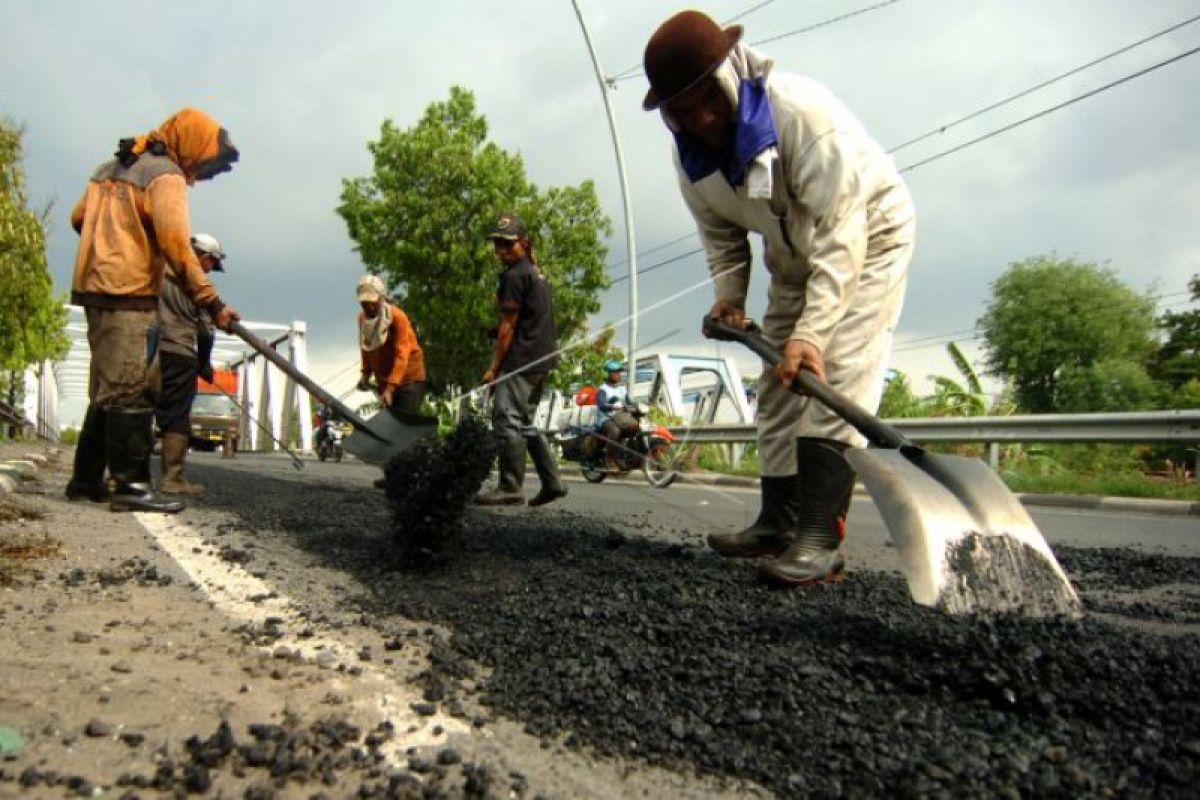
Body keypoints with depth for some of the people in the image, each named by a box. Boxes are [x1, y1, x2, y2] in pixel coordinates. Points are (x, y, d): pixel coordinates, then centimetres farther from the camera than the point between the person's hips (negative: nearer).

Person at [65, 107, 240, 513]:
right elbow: (176, 246, -19)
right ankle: (131, 484, -10)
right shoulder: (166, 175, -9)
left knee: (108, 389, 14)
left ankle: (87, 479, 20)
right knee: (132, 391, -10)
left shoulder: (114, 167, 20)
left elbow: (79, 217, 22)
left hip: (96, 289, 9)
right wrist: (212, 302, -20)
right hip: (130, 294, -9)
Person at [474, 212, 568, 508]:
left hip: (521, 359, -10)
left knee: (506, 420, -9)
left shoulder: (514, 275, -10)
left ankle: (510, 488, -9)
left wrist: (494, 367, -10)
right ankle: (552, 482, 15)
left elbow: (508, 326, -12)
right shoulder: (536, 273, 20)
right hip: (543, 358, 10)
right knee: (524, 422, 16)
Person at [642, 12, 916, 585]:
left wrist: (812, 330, -43)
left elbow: (840, 231, -37)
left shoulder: (803, 109, -34)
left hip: (868, 234, -7)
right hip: (794, 257, 7)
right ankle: (778, 521, 16)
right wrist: (729, 295, -14)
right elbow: (722, 235, 2)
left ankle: (820, 537, -23)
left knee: (835, 378, -22)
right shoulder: (690, 154, -12)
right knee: (778, 386, 6)